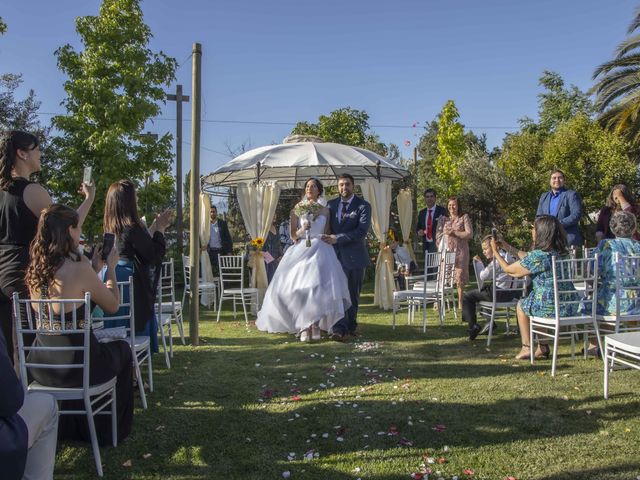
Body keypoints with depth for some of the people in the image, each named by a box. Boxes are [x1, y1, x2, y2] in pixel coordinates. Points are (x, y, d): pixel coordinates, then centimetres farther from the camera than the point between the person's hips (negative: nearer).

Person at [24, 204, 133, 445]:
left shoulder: (34, 269, -1)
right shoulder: (80, 269, -21)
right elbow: (113, 306, -8)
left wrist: (94, 265, 19)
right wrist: (110, 267, 3)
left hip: (40, 366, 6)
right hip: (75, 366, -6)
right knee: (122, 349, 26)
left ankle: (72, 427, 49)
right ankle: (111, 431, 39)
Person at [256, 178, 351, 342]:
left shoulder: (325, 211, 12)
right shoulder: (297, 210, 9)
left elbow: (328, 234, 14)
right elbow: (293, 235, 5)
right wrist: (302, 229, -11)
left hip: (321, 251, 1)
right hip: (301, 251, -1)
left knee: (319, 285, -14)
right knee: (299, 287, -12)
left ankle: (316, 324, -5)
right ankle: (304, 327, -8)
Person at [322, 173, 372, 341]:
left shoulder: (363, 206, -4)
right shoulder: (331, 205, 10)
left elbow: (362, 231, -15)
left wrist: (337, 238, -19)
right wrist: (328, 239, -4)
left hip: (355, 256, -2)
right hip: (336, 255, 2)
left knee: (353, 294, 10)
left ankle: (350, 325, 26)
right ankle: (339, 329, -11)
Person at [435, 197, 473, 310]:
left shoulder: (464, 217, 4)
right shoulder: (443, 219, 13)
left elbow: (469, 234, -5)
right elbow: (438, 235, 11)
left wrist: (453, 232, -11)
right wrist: (441, 249, -2)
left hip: (460, 251, -2)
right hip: (446, 251, 2)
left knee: (460, 276, 0)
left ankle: (460, 303, 9)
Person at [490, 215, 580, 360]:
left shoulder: (538, 256, -18)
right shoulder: (562, 252, 6)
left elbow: (508, 269, -4)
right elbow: (527, 258, 20)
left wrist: (495, 251, 12)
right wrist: (507, 246, 25)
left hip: (551, 308, -7)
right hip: (571, 306, 7)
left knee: (521, 305, 22)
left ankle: (527, 348, 26)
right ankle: (543, 347, 31)